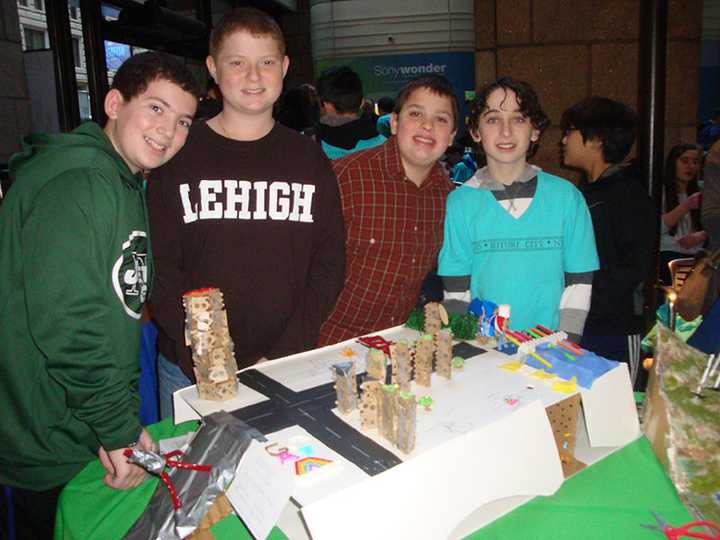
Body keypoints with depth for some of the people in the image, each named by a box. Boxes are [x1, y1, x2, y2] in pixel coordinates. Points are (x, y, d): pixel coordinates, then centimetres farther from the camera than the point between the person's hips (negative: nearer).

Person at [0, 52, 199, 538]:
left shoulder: (126, 186, 11)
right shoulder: (75, 183, -23)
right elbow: (65, 325, -28)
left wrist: (126, 415, 13)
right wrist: (119, 427, -19)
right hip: (53, 456, -9)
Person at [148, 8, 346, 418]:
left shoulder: (308, 158, 3)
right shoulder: (180, 155, -1)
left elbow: (329, 262, 0)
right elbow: (160, 266, -5)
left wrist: (286, 355, -10)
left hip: (289, 366, 1)